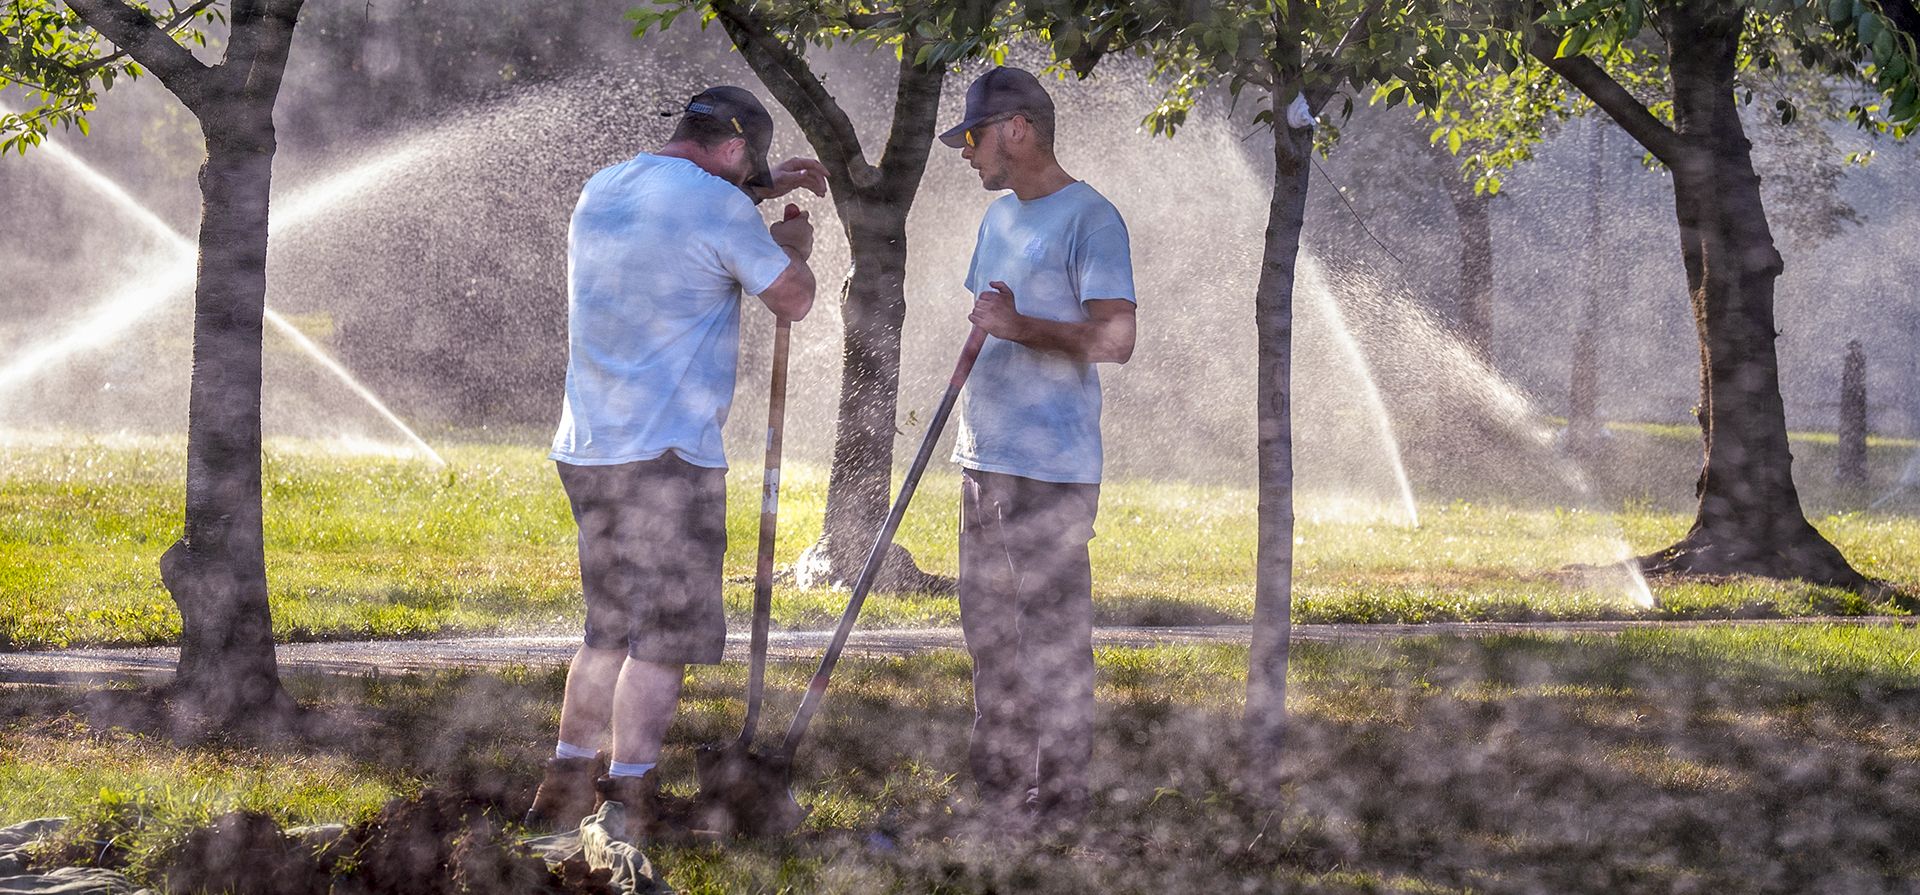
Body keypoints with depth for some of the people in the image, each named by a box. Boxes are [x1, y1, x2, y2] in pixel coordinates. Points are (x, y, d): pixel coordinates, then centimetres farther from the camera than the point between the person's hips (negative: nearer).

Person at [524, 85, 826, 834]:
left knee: (612, 629, 18)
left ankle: (565, 787, 17)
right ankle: (630, 800, -2)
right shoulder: (717, 207, -12)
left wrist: (764, 190, 37)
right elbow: (793, 300, 0)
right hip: (667, 456, -8)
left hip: (587, 450, 8)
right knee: (663, 637, -1)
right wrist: (793, 245, 20)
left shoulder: (601, 192, 13)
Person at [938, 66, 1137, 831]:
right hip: (985, 458, 9)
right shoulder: (999, 218, 16)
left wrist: (1019, 327, -23)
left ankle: (1056, 799, 0)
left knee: (1053, 635, -5)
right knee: (988, 626, 15)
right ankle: (996, 780, 25)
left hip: (1052, 467, -9)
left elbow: (1115, 339, -18)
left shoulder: (1088, 219, -11)